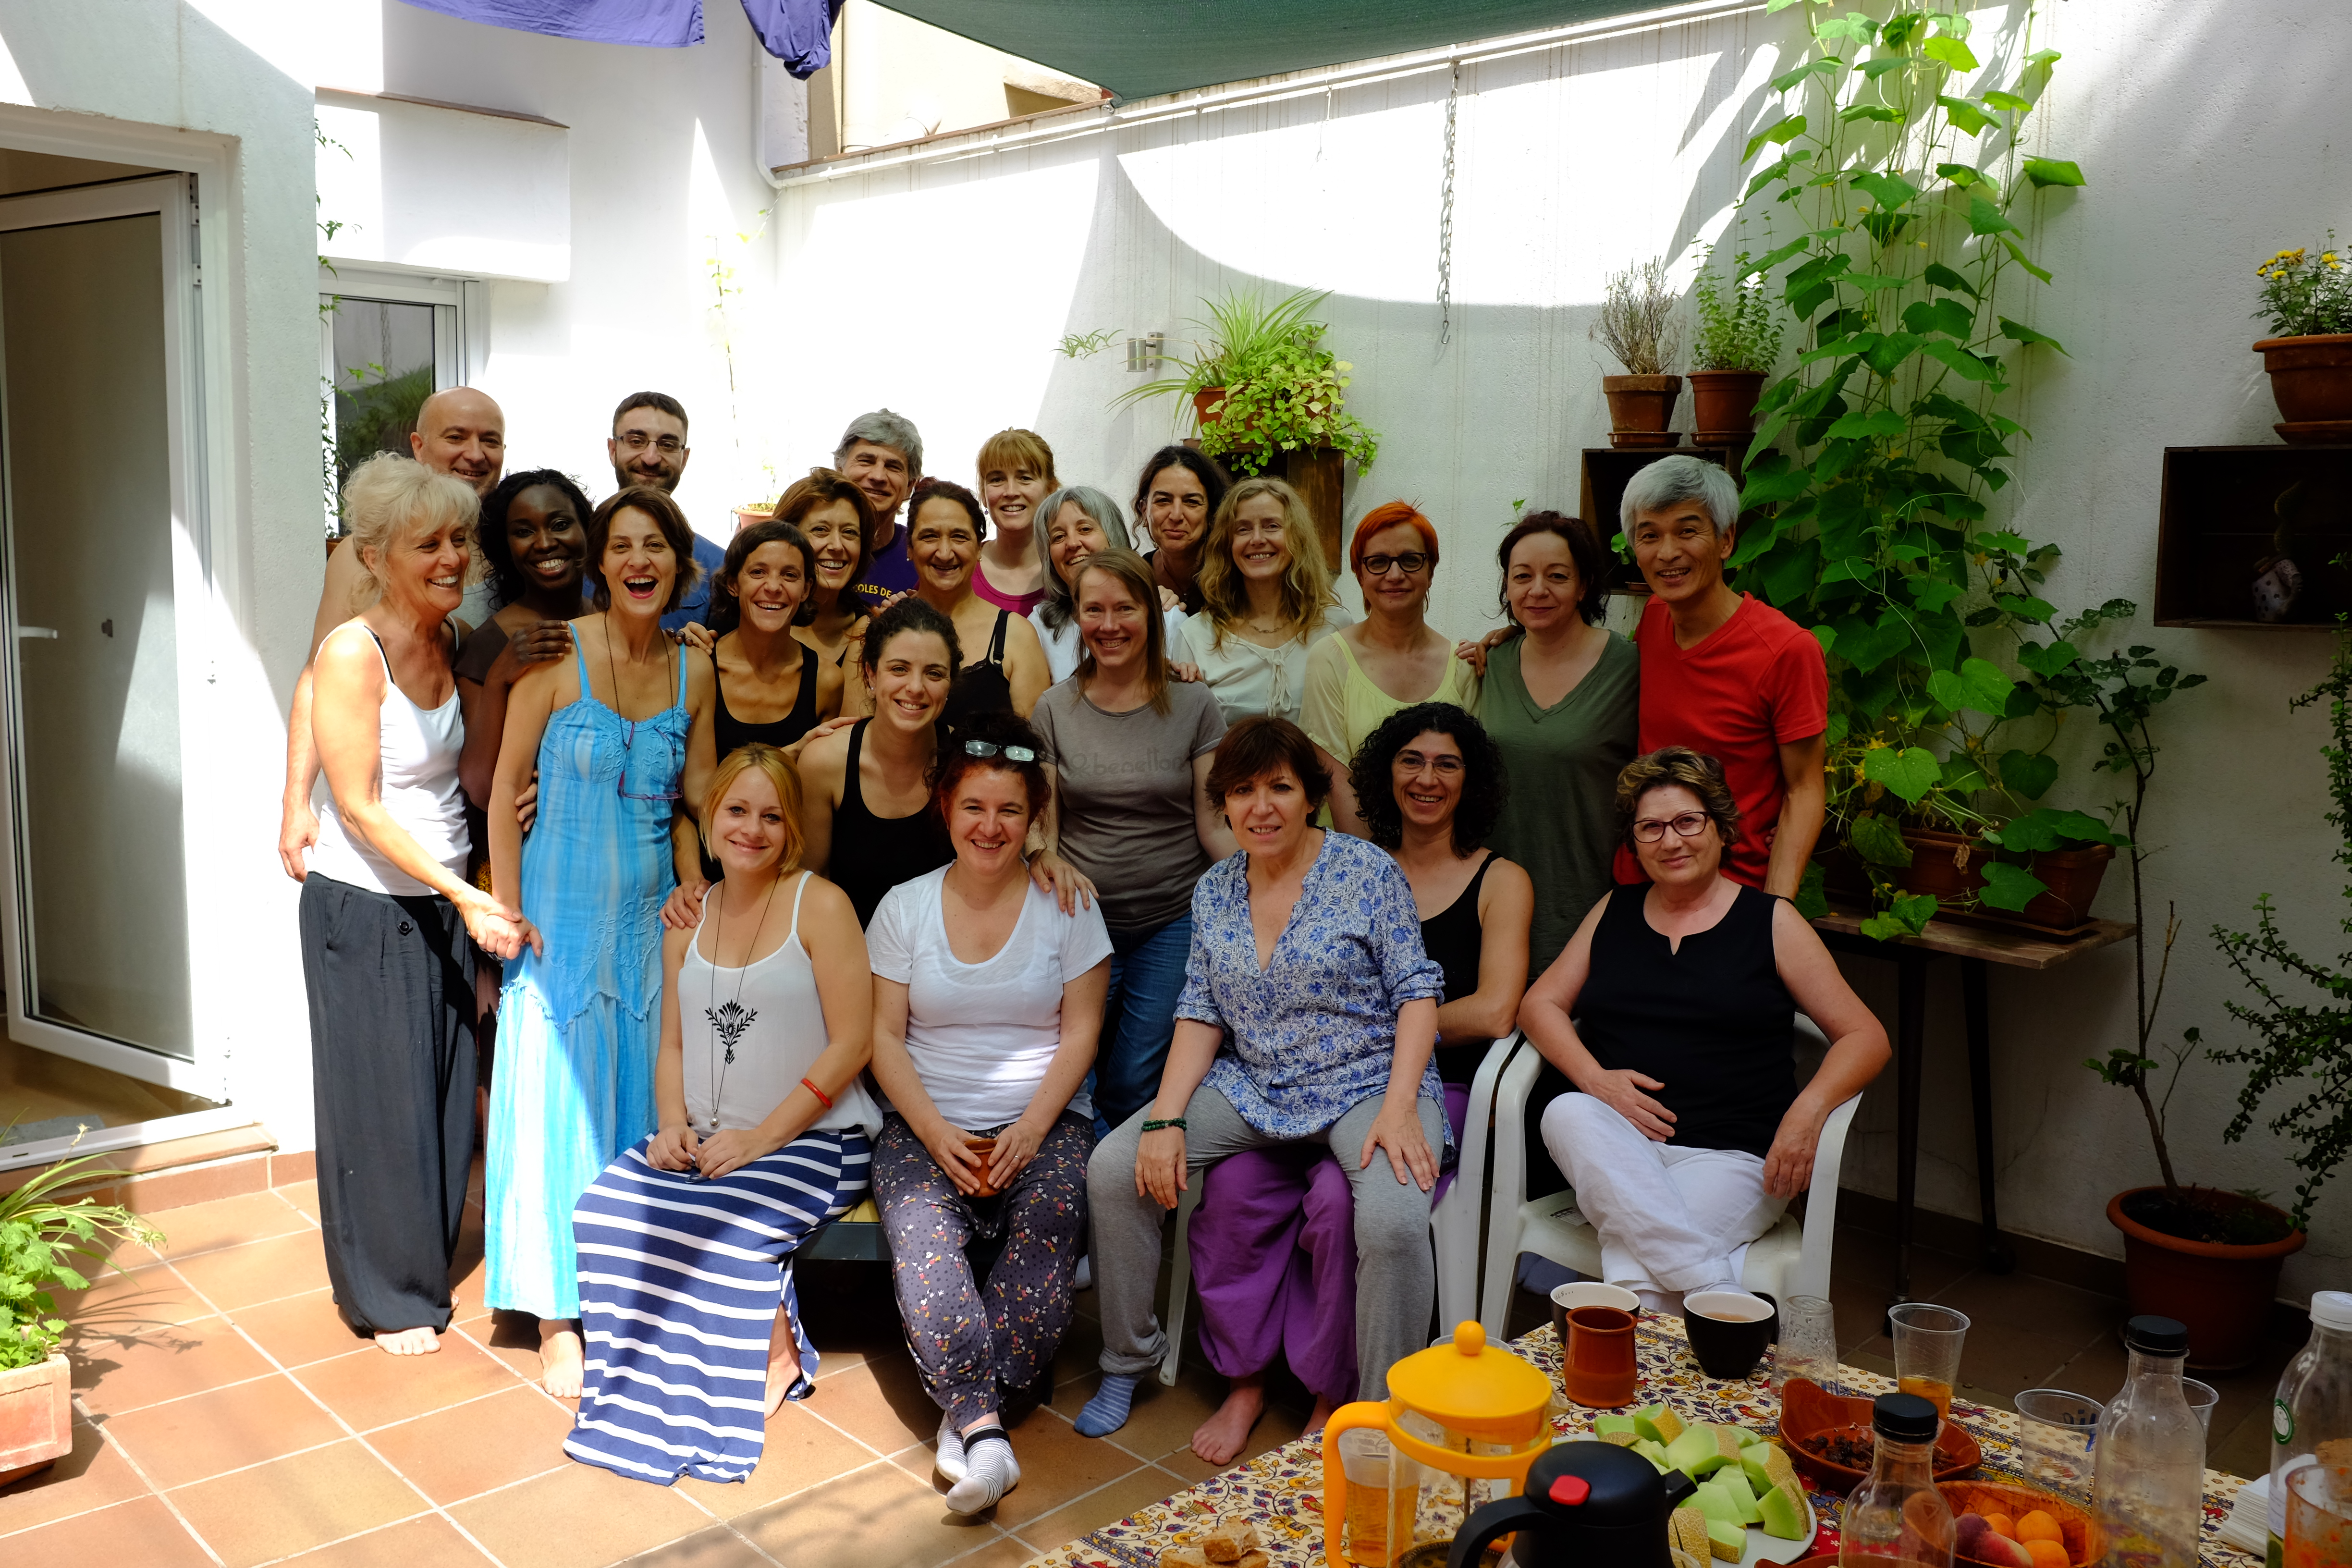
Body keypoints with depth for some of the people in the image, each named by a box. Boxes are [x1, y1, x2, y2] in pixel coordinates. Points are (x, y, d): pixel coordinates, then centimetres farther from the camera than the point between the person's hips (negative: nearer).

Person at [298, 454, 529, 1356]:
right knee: (380, 1100, 5)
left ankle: (425, 1266, 31)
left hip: (445, 899, 6)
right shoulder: (352, 651, -17)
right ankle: (386, 1297, 22)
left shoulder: (452, 642, 3)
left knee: (444, 1093, 13)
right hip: (364, 904, -6)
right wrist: (464, 894, -19)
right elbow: (360, 808, -17)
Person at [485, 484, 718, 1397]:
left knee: (641, 1108, 9)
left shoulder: (692, 672, 4)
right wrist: (508, 911, -9)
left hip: (650, 918, 4)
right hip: (561, 914, -3)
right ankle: (558, 1320, 15)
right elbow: (506, 784, -5)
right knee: (556, 1108, 2)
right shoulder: (558, 654, -7)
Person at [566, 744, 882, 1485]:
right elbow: (674, 1045, 16)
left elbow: (852, 1043, -11)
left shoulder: (820, 905, -6)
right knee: (607, 1210, -19)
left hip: (809, 1139, -5)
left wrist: (762, 1136, -16)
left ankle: (777, 1360, 0)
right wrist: (674, 1123, -4)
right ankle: (648, 1380, 0)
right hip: (704, 1140, 5)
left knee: (724, 1230, -29)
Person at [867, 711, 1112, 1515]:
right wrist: (937, 1134, -12)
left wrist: (1030, 1130, -14)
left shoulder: (1066, 905, 5)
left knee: (1050, 1217, -32)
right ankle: (985, 1428, -32)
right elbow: (884, 1037, 3)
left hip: (1045, 1121, -1)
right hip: (928, 1124, 1)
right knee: (918, 1231, -30)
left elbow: (1080, 1032, 1)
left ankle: (970, 1407, -21)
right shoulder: (904, 907, 7)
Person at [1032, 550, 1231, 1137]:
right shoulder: (1053, 710, 4)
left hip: (1173, 924, -1)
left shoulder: (1194, 706, 1)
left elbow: (1214, 825, 0)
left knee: (1135, 1087, -2)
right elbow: (1042, 829, 6)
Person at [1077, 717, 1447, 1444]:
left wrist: (1400, 1105, -21)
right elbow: (1200, 1015, 6)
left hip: (1364, 1085, -4)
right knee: (1115, 1167, -12)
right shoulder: (1213, 892, 8)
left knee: (1396, 1221, -34)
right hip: (1251, 1087, 5)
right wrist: (1166, 1119, -8)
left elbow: (1417, 992, -7)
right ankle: (1128, 1360, 9)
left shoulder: (1368, 871, -5)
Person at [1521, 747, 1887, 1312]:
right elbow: (1540, 1004, 14)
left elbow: (1865, 1037, 6)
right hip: (1616, 1141, 3)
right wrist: (1594, 1078, -7)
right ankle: (1721, 1294, -38)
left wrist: (1810, 1108, -16)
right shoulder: (1615, 912, 19)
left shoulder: (1770, 921, 9)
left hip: (1730, 1155, -3)